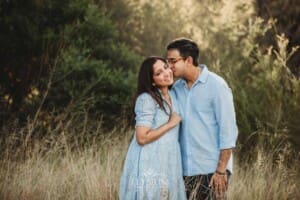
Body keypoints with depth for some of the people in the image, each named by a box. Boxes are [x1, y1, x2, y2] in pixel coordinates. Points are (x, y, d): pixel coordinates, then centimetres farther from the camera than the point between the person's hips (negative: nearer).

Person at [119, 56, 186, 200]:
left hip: (167, 165, 8)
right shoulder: (147, 99, -13)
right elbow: (142, 138, -21)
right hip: (149, 167, -8)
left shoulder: (172, 97, 13)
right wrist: (170, 124, -13)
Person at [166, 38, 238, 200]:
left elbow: (228, 130, -9)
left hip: (212, 170, -5)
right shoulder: (176, 88, 8)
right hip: (185, 170, 5)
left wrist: (221, 170, -13)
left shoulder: (216, 86, -7)